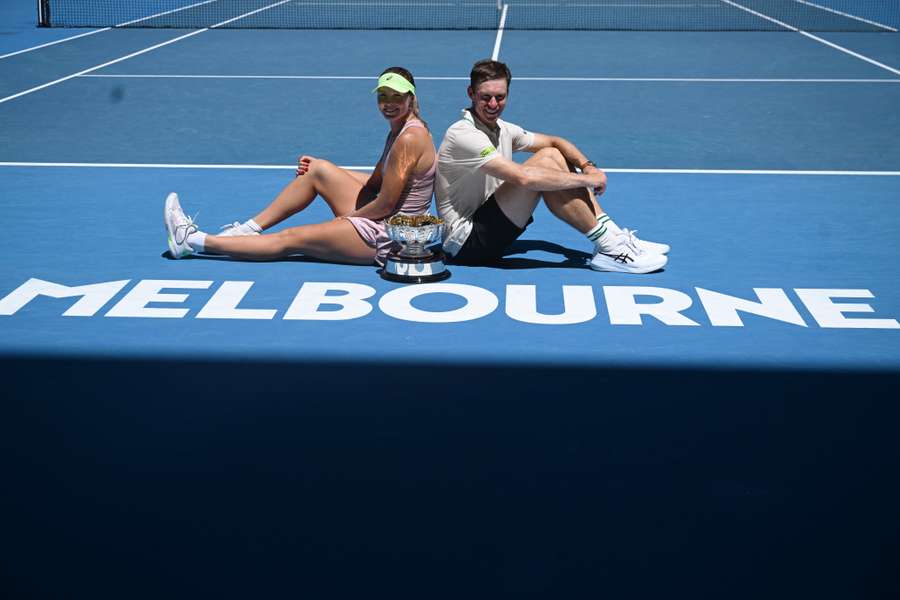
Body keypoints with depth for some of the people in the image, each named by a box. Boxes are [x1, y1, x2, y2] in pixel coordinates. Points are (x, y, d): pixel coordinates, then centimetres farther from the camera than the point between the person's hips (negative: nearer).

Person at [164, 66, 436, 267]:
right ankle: (249, 229, 11)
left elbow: (386, 205, -22)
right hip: (386, 222, 10)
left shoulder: (409, 138, -21)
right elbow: (376, 182, 15)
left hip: (387, 238, -10)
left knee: (289, 239, -4)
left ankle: (192, 241, 4)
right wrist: (320, 168, 8)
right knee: (319, 170, 6)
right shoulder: (399, 130, 9)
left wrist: (347, 217, -6)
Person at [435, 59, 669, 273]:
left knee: (552, 153, 3)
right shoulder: (464, 135, -20)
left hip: (487, 230, 9)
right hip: (466, 242, -9)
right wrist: (586, 179, -23)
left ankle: (614, 236, 0)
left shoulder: (502, 130, 8)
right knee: (543, 164, -22)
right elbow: (524, 178, -31)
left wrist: (587, 166, -5)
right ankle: (610, 249, -17)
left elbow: (555, 141, 16)